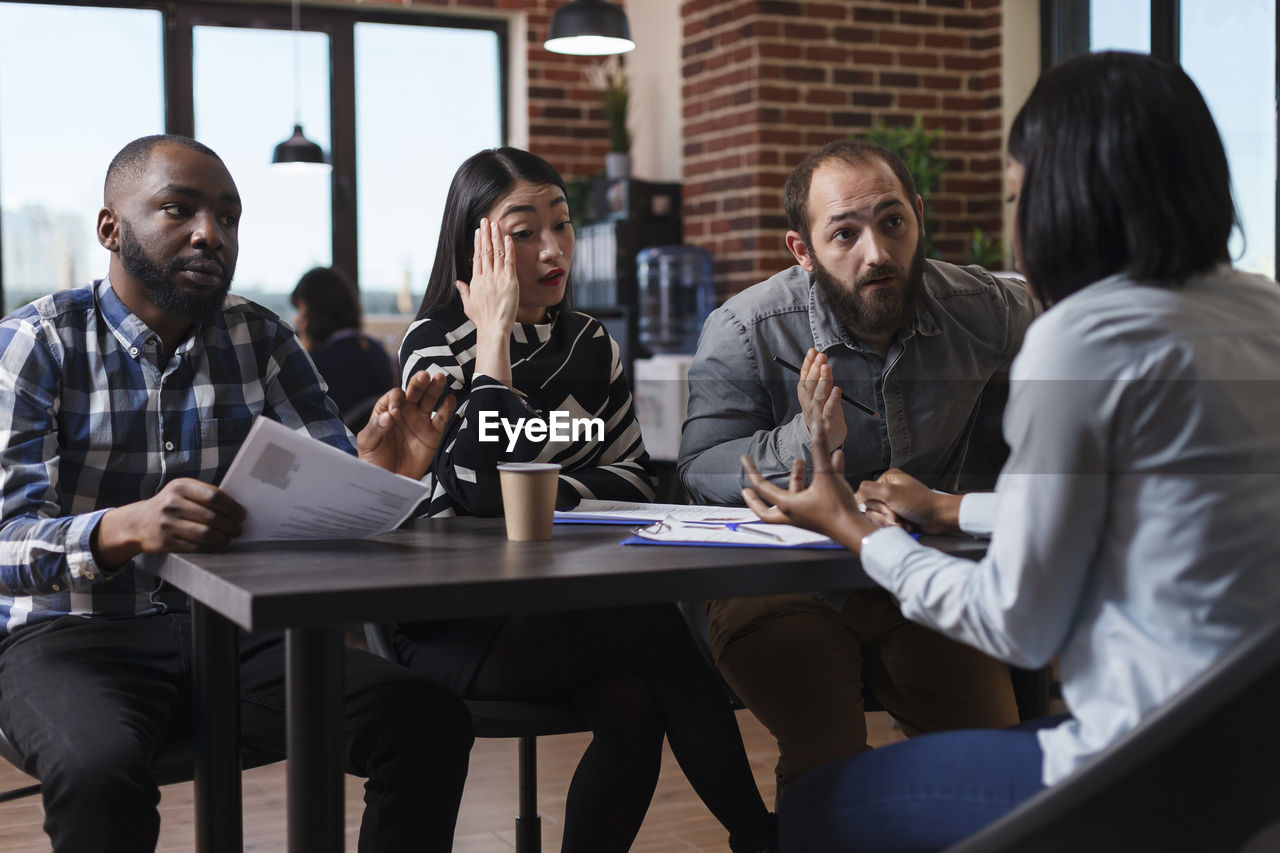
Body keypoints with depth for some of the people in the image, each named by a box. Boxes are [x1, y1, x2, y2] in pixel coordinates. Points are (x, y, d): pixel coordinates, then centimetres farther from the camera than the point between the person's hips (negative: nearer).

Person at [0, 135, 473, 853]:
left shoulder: (262, 340, 8)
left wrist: (376, 474, -23)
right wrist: (125, 528, -37)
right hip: (75, 634, -3)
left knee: (431, 720, -20)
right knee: (100, 768, -38)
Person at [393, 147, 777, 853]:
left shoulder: (589, 344, 11)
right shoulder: (435, 342, -4)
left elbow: (634, 475, 5)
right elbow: (485, 489, -19)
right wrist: (494, 331, -15)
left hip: (565, 604, 4)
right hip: (456, 623, -4)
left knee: (633, 704, -28)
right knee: (661, 635, -26)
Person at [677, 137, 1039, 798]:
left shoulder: (983, 310, -1)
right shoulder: (744, 332, -10)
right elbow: (700, 471, -10)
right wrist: (803, 442, -27)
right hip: (780, 588, -3)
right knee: (829, 757, -25)